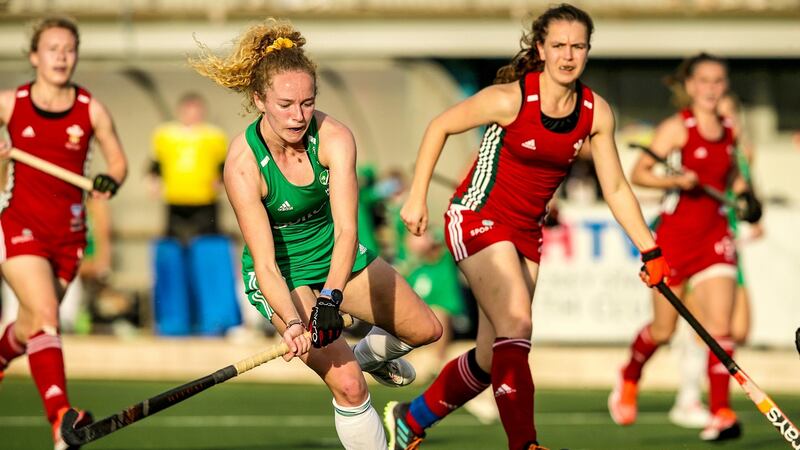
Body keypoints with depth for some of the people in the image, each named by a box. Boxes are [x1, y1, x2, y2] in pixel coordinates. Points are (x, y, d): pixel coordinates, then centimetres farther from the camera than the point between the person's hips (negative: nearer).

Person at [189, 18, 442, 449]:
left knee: (426, 329, 14)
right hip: (282, 274, -5)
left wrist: (331, 297, -48)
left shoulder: (333, 137, -23)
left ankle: (369, 353, 46)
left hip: (335, 256, 5)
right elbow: (265, 264, -32)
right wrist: (292, 322, -49)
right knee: (348, 385, -20)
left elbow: (346, 228, -33)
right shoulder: (243, 164, -30)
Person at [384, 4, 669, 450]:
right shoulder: (510, 99, -19)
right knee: (516, 326, -24)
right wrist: (417, 198, -7)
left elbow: (616, 188, 5)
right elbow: (439, 127, -6)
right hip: (478, 219, -6)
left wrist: (650, 251, 3)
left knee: (493, 358, 7)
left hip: (526, 231, 6)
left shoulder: (596, 114, -4)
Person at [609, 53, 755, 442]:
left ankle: (721, 413, -11)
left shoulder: (729, 131, 8)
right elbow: (639, 173, -9)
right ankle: (629, 378, 36)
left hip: (714, 235, 3)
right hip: (674, 234, -3)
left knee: (719, 327, -11)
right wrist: (675, 181, -25)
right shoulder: (677, 127, -7)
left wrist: (741, 191, 6)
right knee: (663, 330, 6)